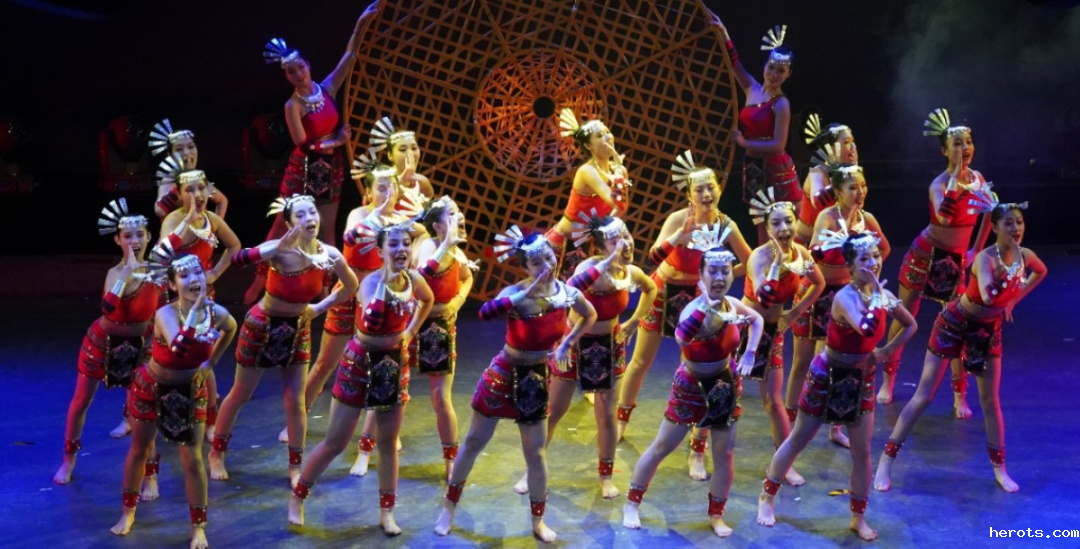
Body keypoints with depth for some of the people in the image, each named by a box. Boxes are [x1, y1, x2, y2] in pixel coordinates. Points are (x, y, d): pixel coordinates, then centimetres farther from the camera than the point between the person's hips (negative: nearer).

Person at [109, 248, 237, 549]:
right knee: (139, 451, 15)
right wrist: (195, 308, -44)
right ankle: (128, 511, 38)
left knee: (193, 459, 2)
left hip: (192, 391, 2)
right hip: (152, 388, -2)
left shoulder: (217, 313, -18)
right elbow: (178, 347, -50)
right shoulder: (165, 314, -29)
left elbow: (232, 328, 9)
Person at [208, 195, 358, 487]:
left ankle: (296, 466, 21)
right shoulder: (280, 250, -26)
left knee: (295, 402, 5)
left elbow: (351, 286, 5)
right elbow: (237, 259, -45)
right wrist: (279, 247, -54)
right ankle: (217, 454, 32)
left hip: (298, 330, 3)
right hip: (262, 326, -3)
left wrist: (319, 308, 1)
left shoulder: (329, 254, -15)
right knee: (240, 395, 13)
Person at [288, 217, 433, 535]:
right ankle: (297, 497, 22)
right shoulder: (371, 282, -22)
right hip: (361, 363, -5)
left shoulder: (414, 279, -6)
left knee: (388, 442, 12)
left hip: (395, 364, 5)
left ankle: (387, 512, 24)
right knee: (335, 442, 2)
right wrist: (385, 282, -40)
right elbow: (369, 325, -41)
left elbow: (428, 300, 20)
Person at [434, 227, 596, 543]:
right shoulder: (516, 293, -22)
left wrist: (566, 344, 5)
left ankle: (538, 521, 28)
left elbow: (590, 316, 13)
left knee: (535, 454, 10)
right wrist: (527, 292, -48)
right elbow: (485, 312, -45)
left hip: (537, 379, 3)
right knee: (474, 442, 10)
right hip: (503, 374, -3)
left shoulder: (567, 293, -10)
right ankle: (449, 508, 28)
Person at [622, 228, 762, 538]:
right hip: (692, 388, -5)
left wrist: (749, 354, 0)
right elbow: (681, 338, -55)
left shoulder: (732, 304, -10)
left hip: (725, 386, 5)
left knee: (725, 453, 9)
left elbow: (757, 320, 14)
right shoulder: (696, 309, -29)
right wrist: (708, 306, -64)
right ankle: (632, 504, 24)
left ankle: (716, 515, 28)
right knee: (662, 447, 7)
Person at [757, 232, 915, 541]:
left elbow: (910, 325, 13)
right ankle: (767, 497, 25)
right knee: (798, 440, 8)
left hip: (861, 379, 5)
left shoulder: (882, 295, -5)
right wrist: (877, 295, -33)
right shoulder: (845, 297, -25)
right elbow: (867, 330, -44)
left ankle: (858, 517, 22)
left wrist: (885, 352, 1)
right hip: (828, 377, -5)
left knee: (862, 451, 7)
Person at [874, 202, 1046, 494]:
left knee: (990, 400, 9)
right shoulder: (985, 258, -28)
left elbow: (1041, 272, 17)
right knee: (924, 396, -3)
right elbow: (988, 297, -48)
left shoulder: (1026, 256, -10)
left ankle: (1000, 469, 22)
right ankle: (886, 461, 4)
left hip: (989, 330, 5)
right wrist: (1011, 276, -43)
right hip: (955, 324, -5)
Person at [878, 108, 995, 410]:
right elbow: (943, 217, -41)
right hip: (925, 255, -4)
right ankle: (888, 380, 22)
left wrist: (976, 249, 14)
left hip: (957, 261, 4)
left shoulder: (978, 179, 0)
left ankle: (960, 396, 8)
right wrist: (956, 176, -38)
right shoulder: (940, 184, -19)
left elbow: (989, 213, 18)